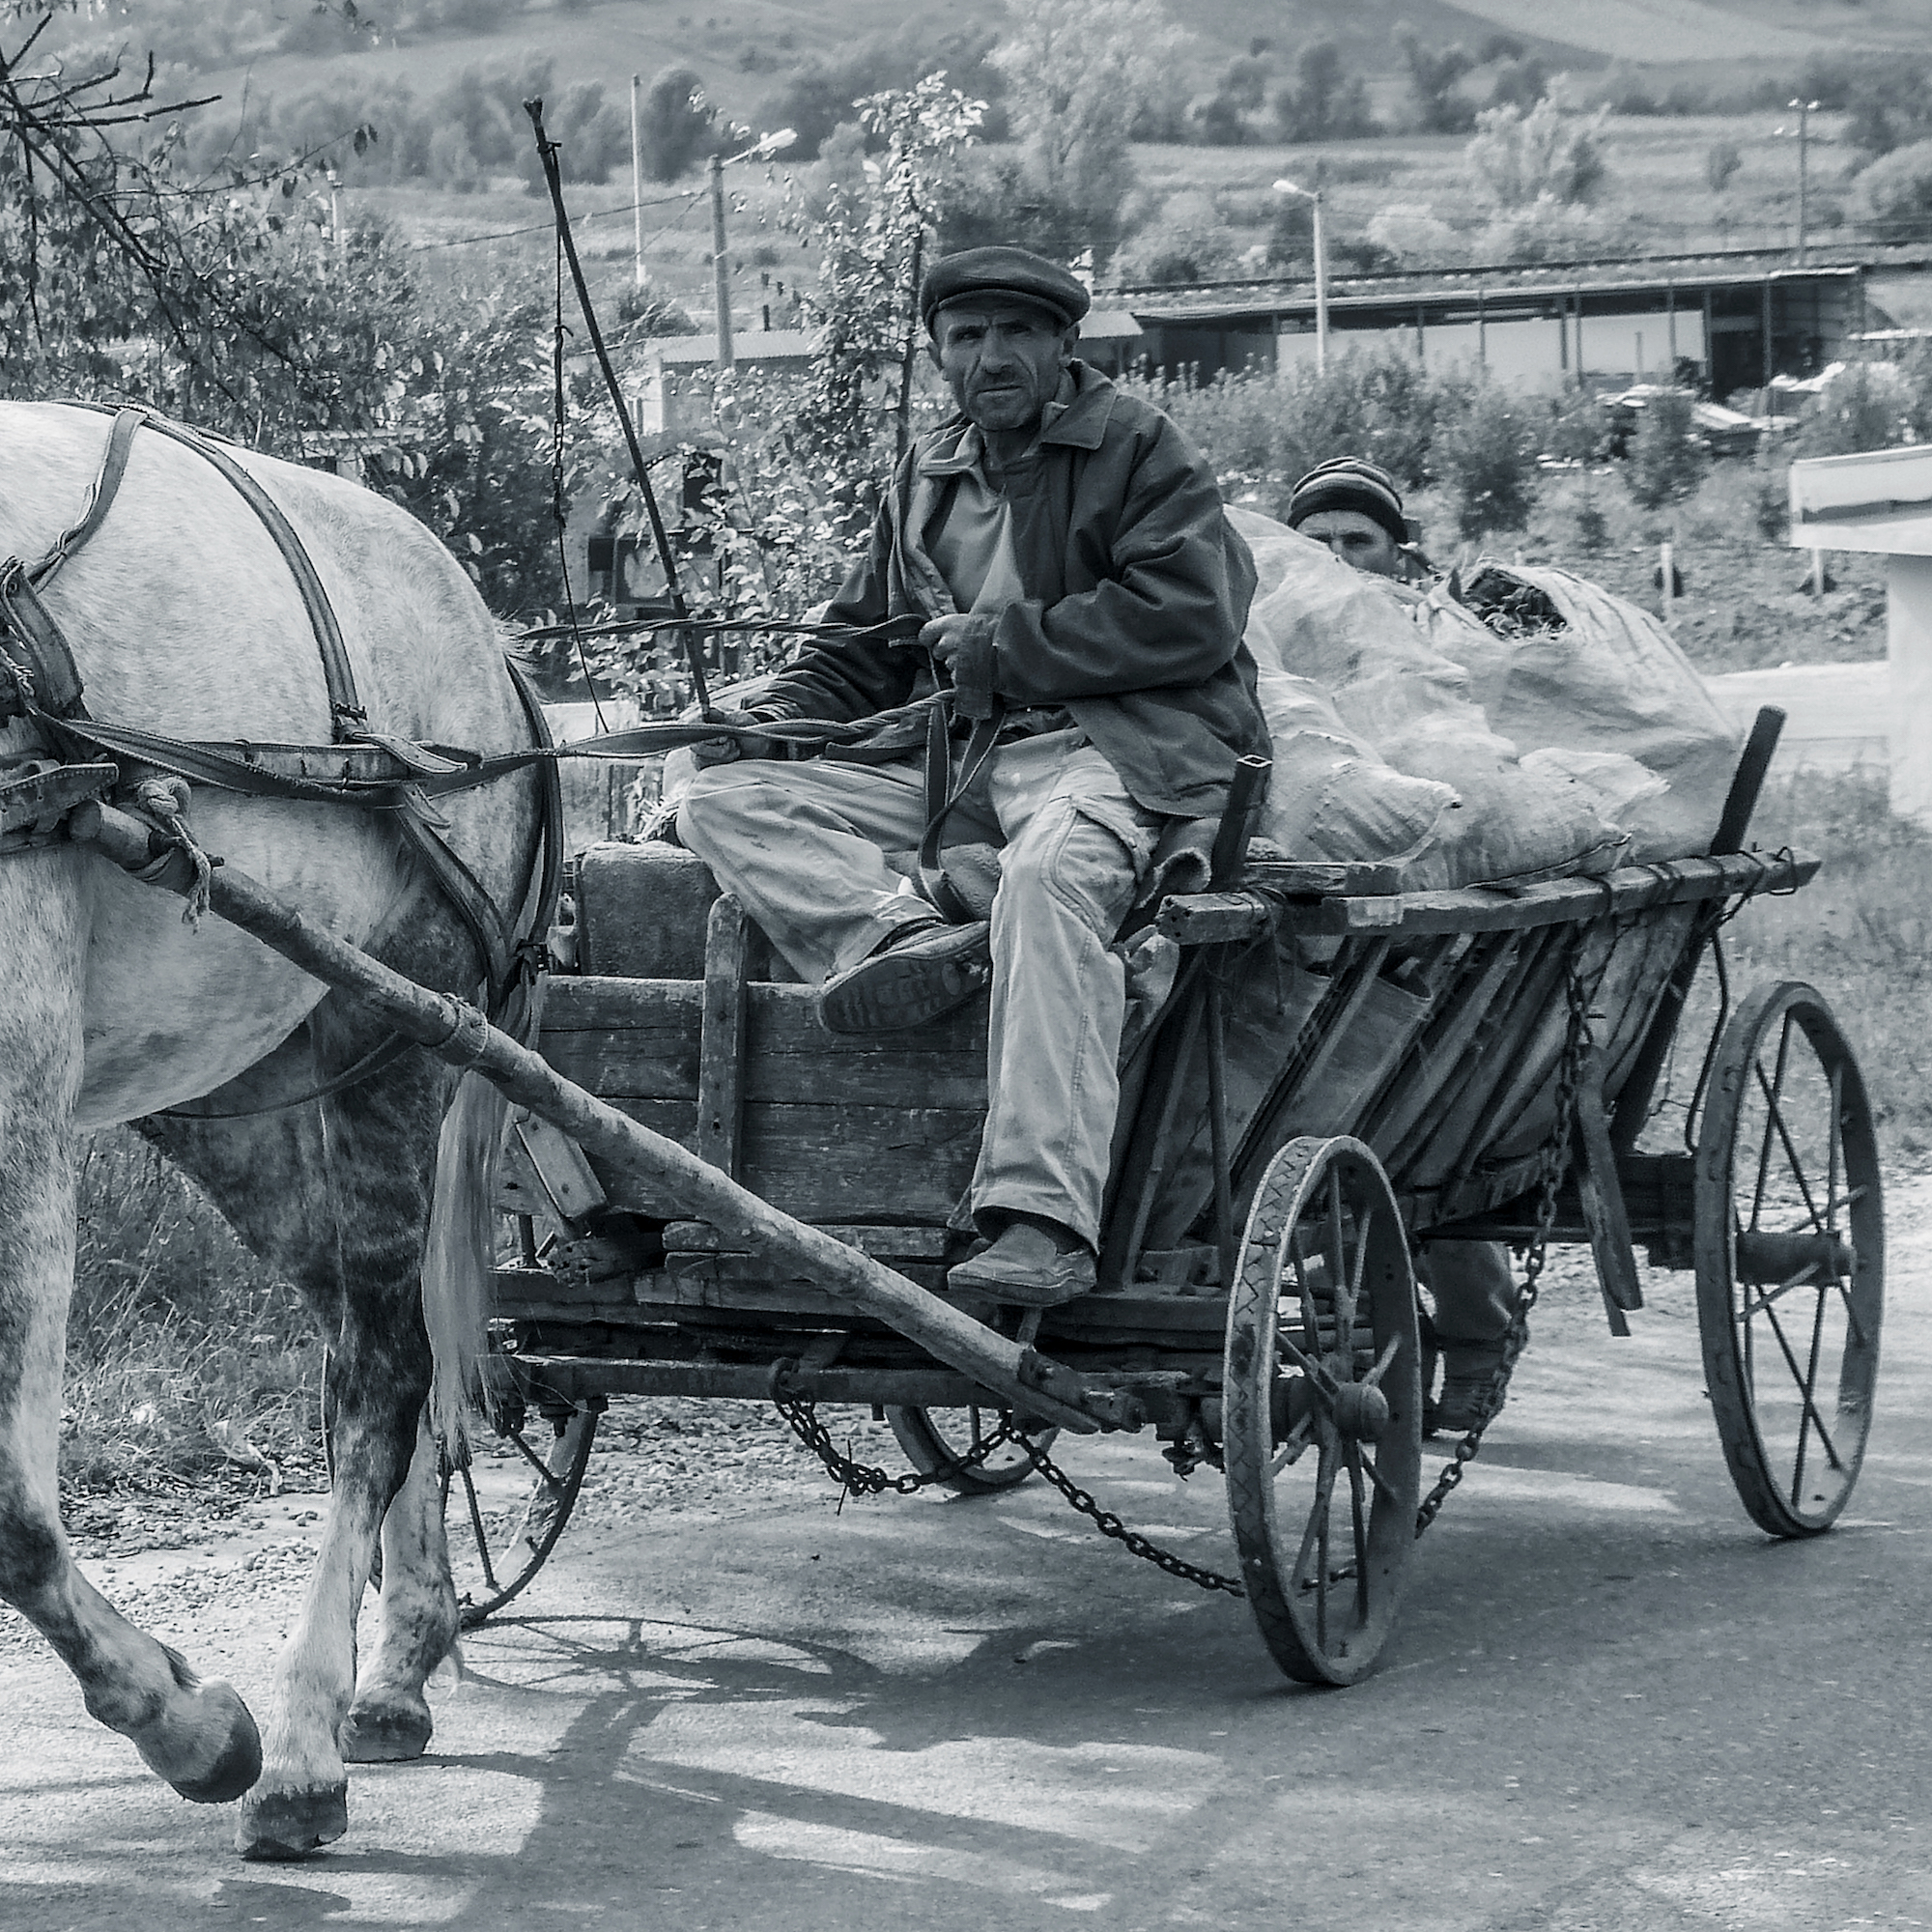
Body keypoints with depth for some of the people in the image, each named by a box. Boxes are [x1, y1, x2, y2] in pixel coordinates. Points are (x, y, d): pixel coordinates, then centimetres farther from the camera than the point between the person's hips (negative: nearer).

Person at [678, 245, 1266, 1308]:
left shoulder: (1138, 448, 3)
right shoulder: (926, 476, 22)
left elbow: (1191, 617, -10)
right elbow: (859, 651, 27)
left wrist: (1002, 645, -9)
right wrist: (767, 717, 6)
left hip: (1116, 742, -7)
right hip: (948, 762, 7)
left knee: (1047, 876, -40)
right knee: (723, 801, -9)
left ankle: (1041, 1222, -47)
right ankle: (909, 935, -37)